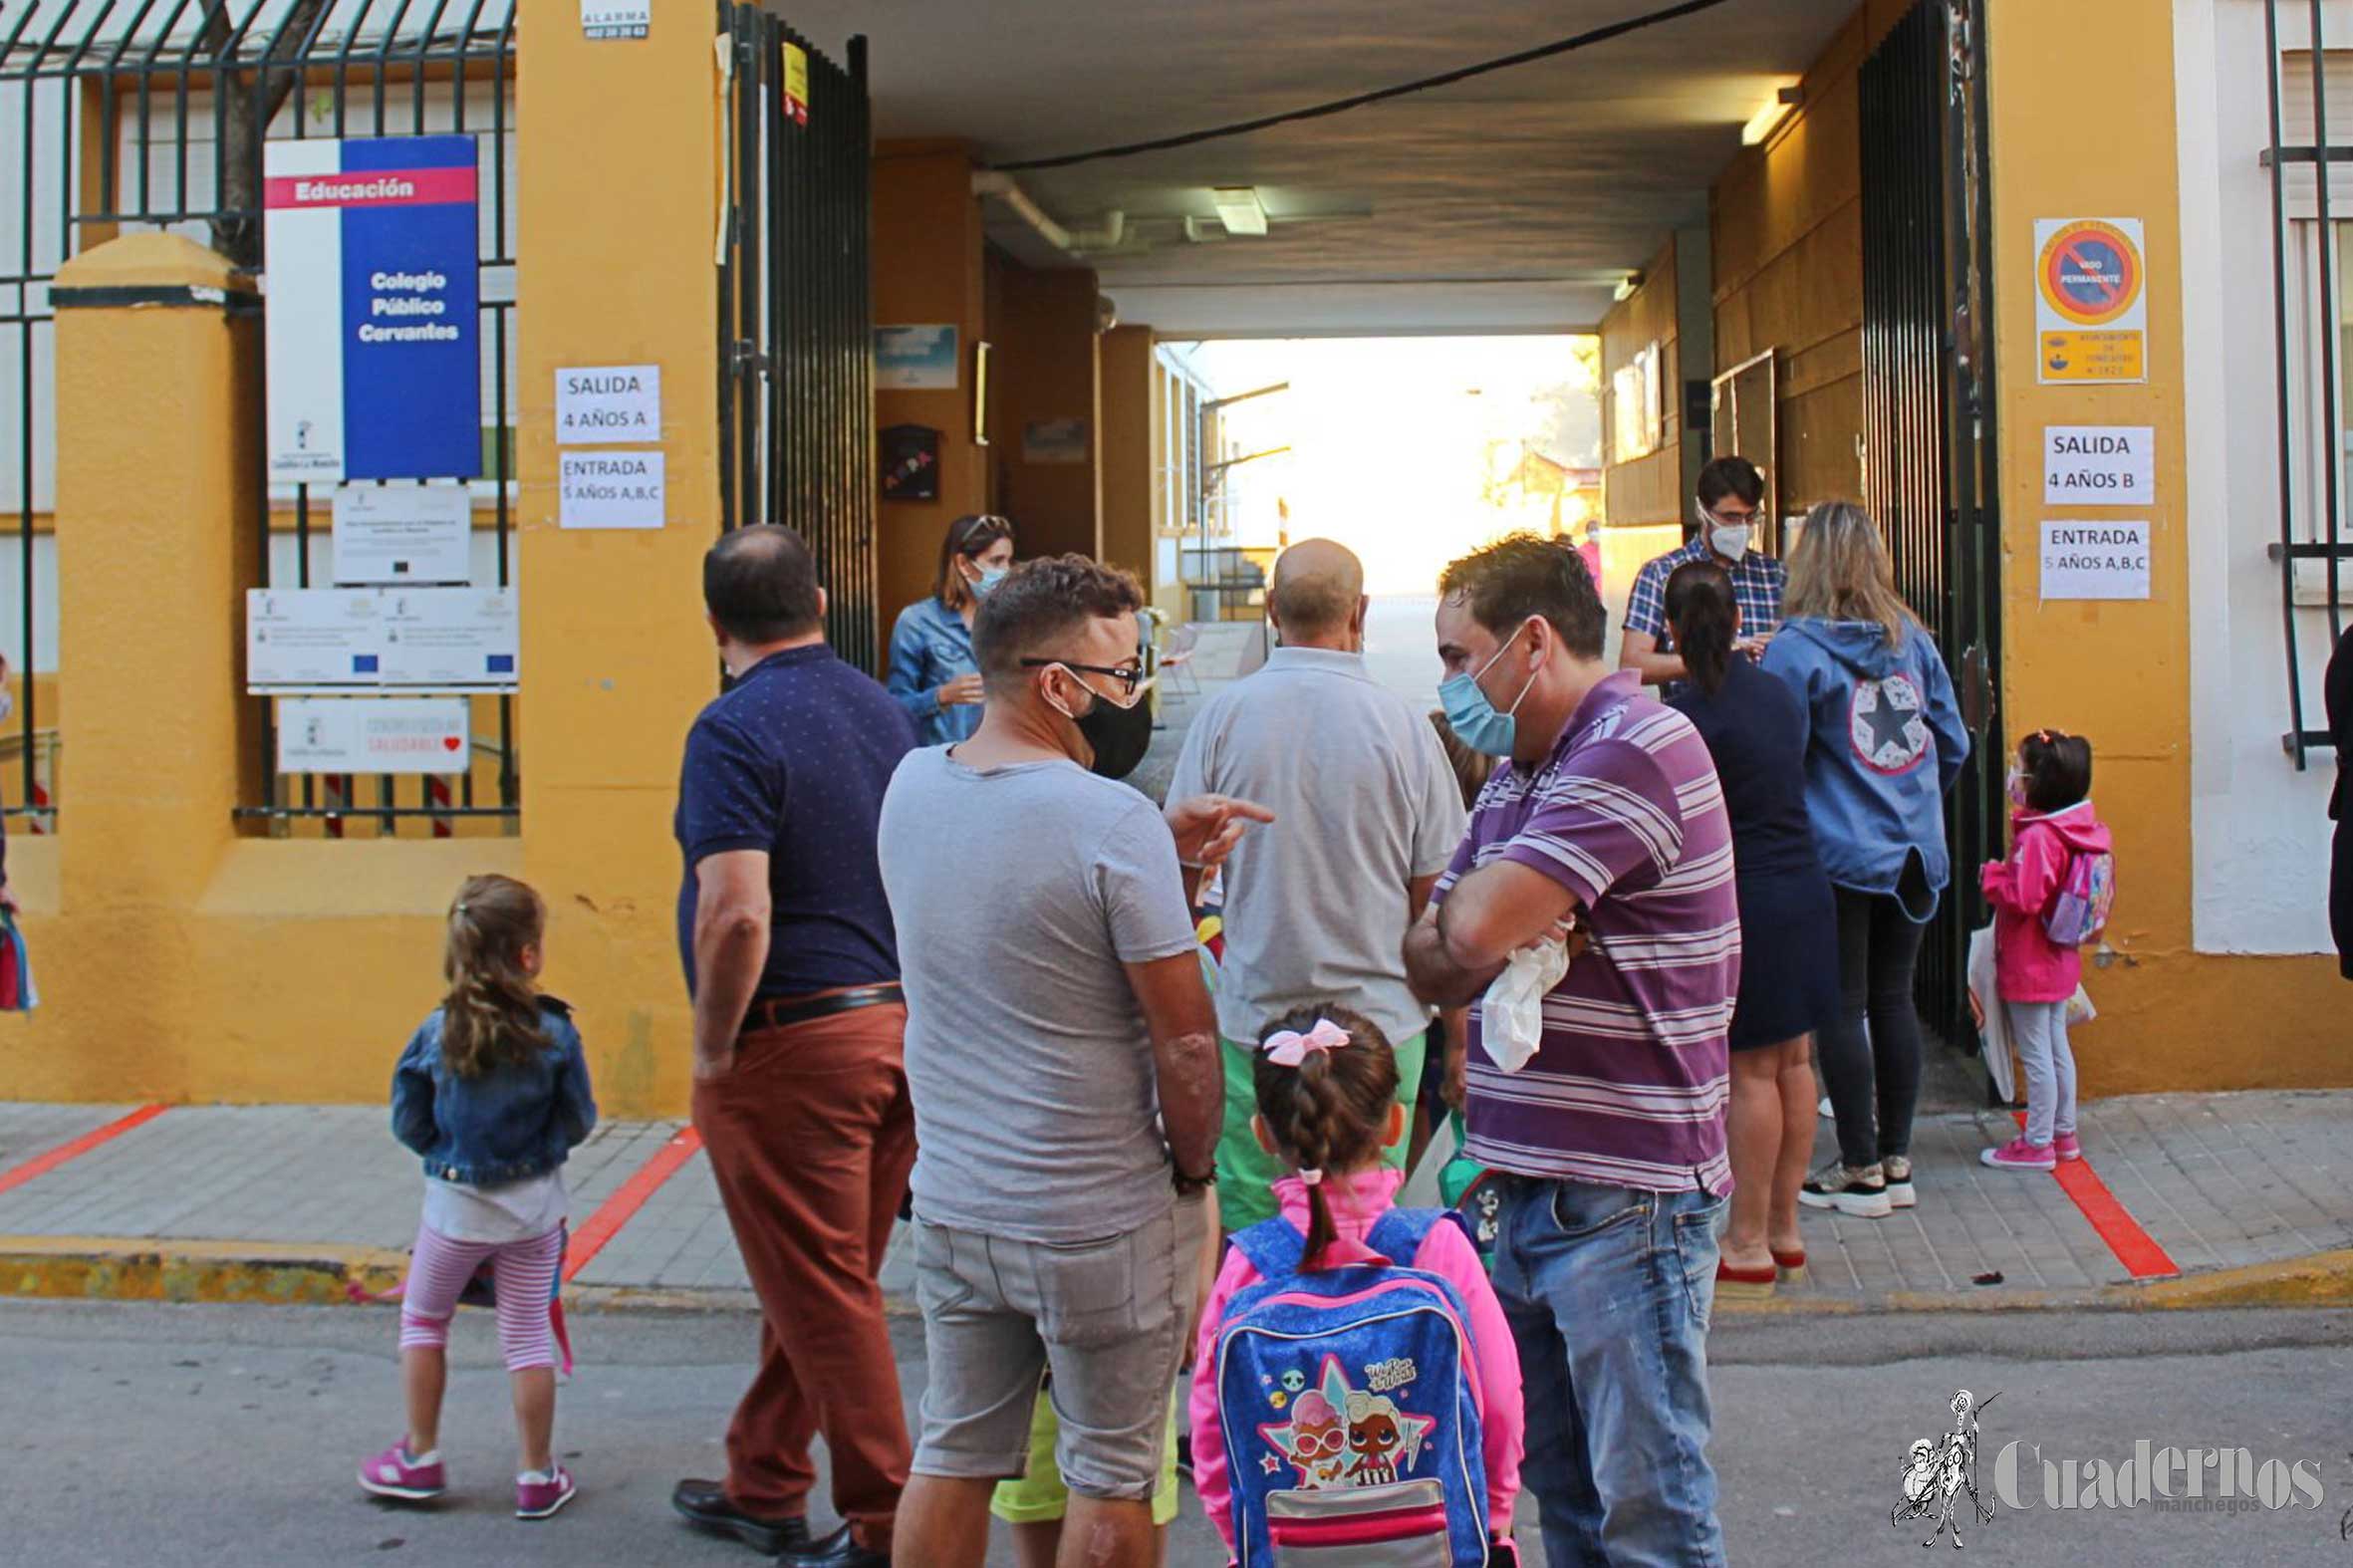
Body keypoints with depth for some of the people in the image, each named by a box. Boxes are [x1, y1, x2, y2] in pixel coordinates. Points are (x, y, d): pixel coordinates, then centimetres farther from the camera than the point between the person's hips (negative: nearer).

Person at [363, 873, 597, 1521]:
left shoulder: (436, 1034, -12)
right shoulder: (555, 1036, -14)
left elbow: (409, 1124, -5)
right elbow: (578, 1123, -6)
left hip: (455, 1205, 0)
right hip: (534, 1204, 0)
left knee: (422, 1321, 20)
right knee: (527, 1334, 9)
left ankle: (420, 1458, 27)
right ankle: (537, 1476, 15)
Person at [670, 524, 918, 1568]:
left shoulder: (735, 730, -15)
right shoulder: (883, 711, 10)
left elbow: (737, 914, -26)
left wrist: (712, 1051, -13)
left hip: (792, 1041, -8)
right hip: (898, 1024, 8)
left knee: (821, 1294, 2)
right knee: (825, 1279, 18)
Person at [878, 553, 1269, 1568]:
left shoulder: (911, 788, 1)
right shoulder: (1115, 822, -19)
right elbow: (1184, 1040, -16)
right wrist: (1194, 1175, -1)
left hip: (952, 1204, 6)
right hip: (1101, 1219, -6)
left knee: (953, 1459, 16)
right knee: (1112, 1480, 8)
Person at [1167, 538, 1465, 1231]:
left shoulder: (1223, 714, -6)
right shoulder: (1402, 724, -8)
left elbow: (1181, 873, 1)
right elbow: (1434, 900, -3)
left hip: (1254, 1018, 0)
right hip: (1380, 1020, 0)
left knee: (1247, 1230, 9)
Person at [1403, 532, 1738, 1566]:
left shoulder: (1633, 749, -15)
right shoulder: (1521, 771, 15)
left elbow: (1473, 928, -24)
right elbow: (1429, 964, 12)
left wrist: (1463, 912, -1)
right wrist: (1469, 954, -10)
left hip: (1626, 1203, -9)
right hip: (1530, 1189, 9)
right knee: (1555, 1482, 16)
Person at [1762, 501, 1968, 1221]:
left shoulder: (1795, 649, -12)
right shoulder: (1914, 640, 4)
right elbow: (1954, 743, 8)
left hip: (1837, 856, -5)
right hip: (1914, 854, 5)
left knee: (1841, 1011, 3)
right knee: (1894, 1000, 12)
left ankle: (1862, 1172, 8)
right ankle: (1896, 1161, 19)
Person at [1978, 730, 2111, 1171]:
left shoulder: (2037, 837, -24)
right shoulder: (2082, 831, 6)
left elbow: (2024, 898, -28)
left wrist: (1992, 876, -13)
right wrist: (2004, 875, 13)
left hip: (2028, 965, -9)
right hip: (2059, 961, 9)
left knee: (2035, 1054, -2)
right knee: (2056, 1048, 17)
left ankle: (2037, 1144, 5)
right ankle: (2063, 1134, 26)